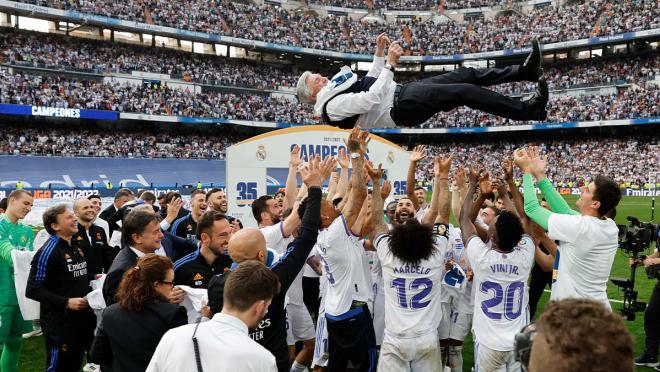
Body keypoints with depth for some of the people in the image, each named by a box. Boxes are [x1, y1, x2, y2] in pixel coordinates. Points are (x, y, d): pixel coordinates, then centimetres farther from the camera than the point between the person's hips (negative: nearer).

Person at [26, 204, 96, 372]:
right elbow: (33, 290, -18)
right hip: (60, 323, -8)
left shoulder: (76, 247, 12)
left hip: (82, 319, 8)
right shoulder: (48, 252, -16)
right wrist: (66, 302, -24)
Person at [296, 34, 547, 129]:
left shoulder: (334, 91, 19)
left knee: (467, 74, 5)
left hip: (404, 92, 10)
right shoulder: (332, 106, -12)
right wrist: (391, 64, -23)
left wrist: (379, 52, 18)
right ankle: (529, 110, -12)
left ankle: (525, 70, 11)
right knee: (467, 92, -19)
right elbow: (370, 99, -25)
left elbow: (370, 80, 30)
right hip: (403, 106, -10)